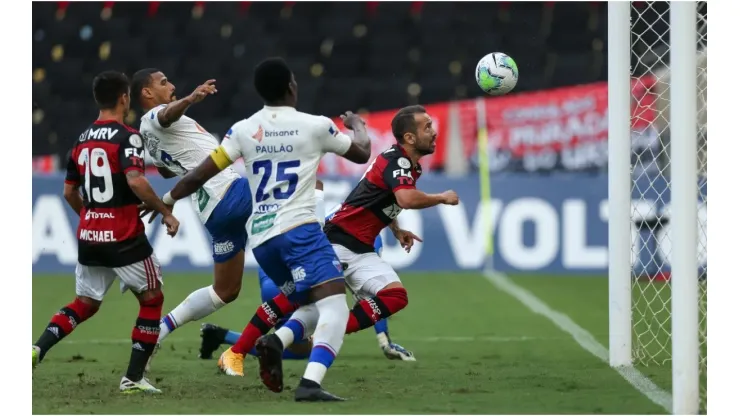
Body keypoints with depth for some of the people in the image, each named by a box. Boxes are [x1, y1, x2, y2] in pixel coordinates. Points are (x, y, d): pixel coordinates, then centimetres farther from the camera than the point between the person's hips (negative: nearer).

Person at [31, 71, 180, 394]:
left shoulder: (82, 140, 9)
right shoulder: (127, 137, -12)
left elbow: (69, 192, 16)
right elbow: (135, 181, -26)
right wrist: (165, 212, -16)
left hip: (89, 235, 6)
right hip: (124, 237, -6)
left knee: (86, 303, 19)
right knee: (152, 299, 11)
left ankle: (38, 348, -2)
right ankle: (133, 378, 6)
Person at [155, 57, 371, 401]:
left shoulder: (244, 130, 8)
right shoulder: (315, 126, 1)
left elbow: (199, 175, 9)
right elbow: (362, 153, 18)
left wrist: (166, 199, 27)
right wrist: (357, 124, 40)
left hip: (260, 238, 6)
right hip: (299, 229, -6)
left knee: (314, 307, 20)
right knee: (335, 306, -14)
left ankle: (275, 344, -9)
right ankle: (310, 383, -36)